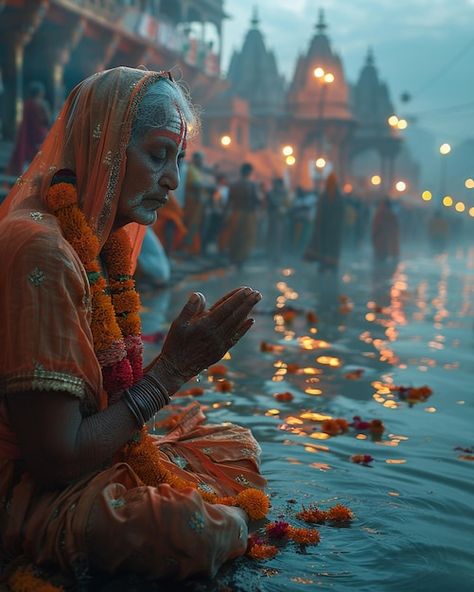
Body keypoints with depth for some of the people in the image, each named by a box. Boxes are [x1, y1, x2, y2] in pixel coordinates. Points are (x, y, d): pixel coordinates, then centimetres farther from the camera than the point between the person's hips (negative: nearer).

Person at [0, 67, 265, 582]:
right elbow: (56, 458, -24)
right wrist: (173, 366, -18)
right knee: (202, 528, -28)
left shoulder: (95, 242, 8)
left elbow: (103, 399, 11)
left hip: (95, 456, 10)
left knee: (237, 445, 16)